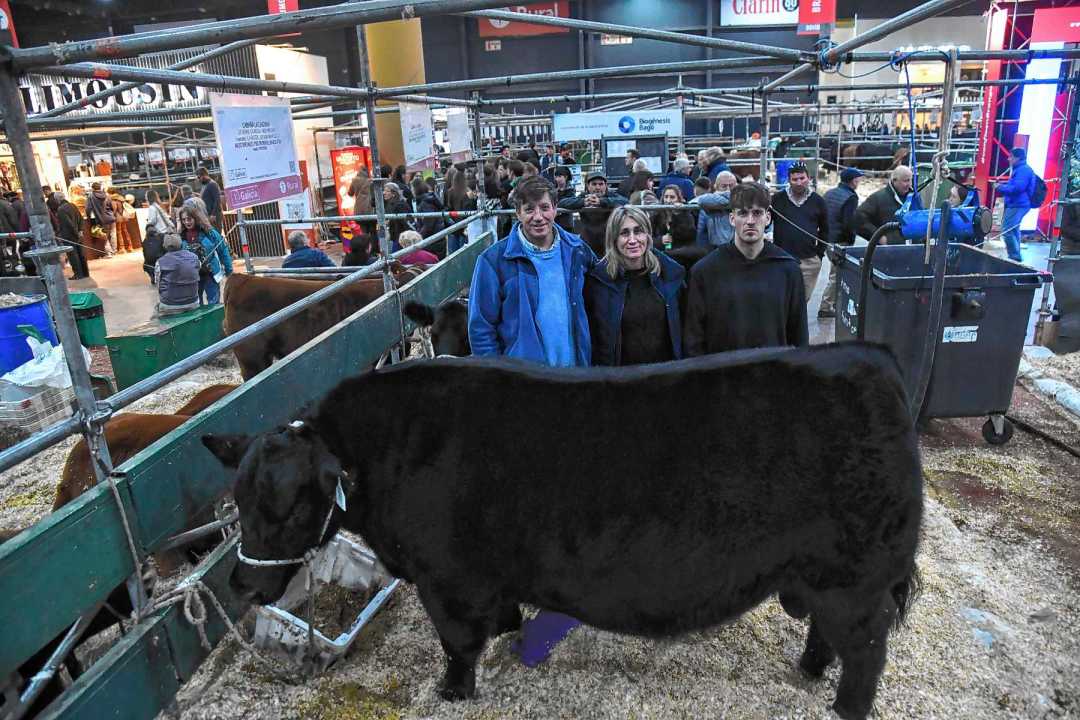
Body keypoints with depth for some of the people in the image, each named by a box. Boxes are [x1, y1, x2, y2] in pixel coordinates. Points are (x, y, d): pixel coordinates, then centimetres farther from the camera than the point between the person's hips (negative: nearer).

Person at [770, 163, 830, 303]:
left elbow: (824, 230, 15)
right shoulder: (778, 199, 1)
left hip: (809, 261, 2)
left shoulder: (818, 201, 7)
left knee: (803, 299, 9)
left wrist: (820, 252, 9)